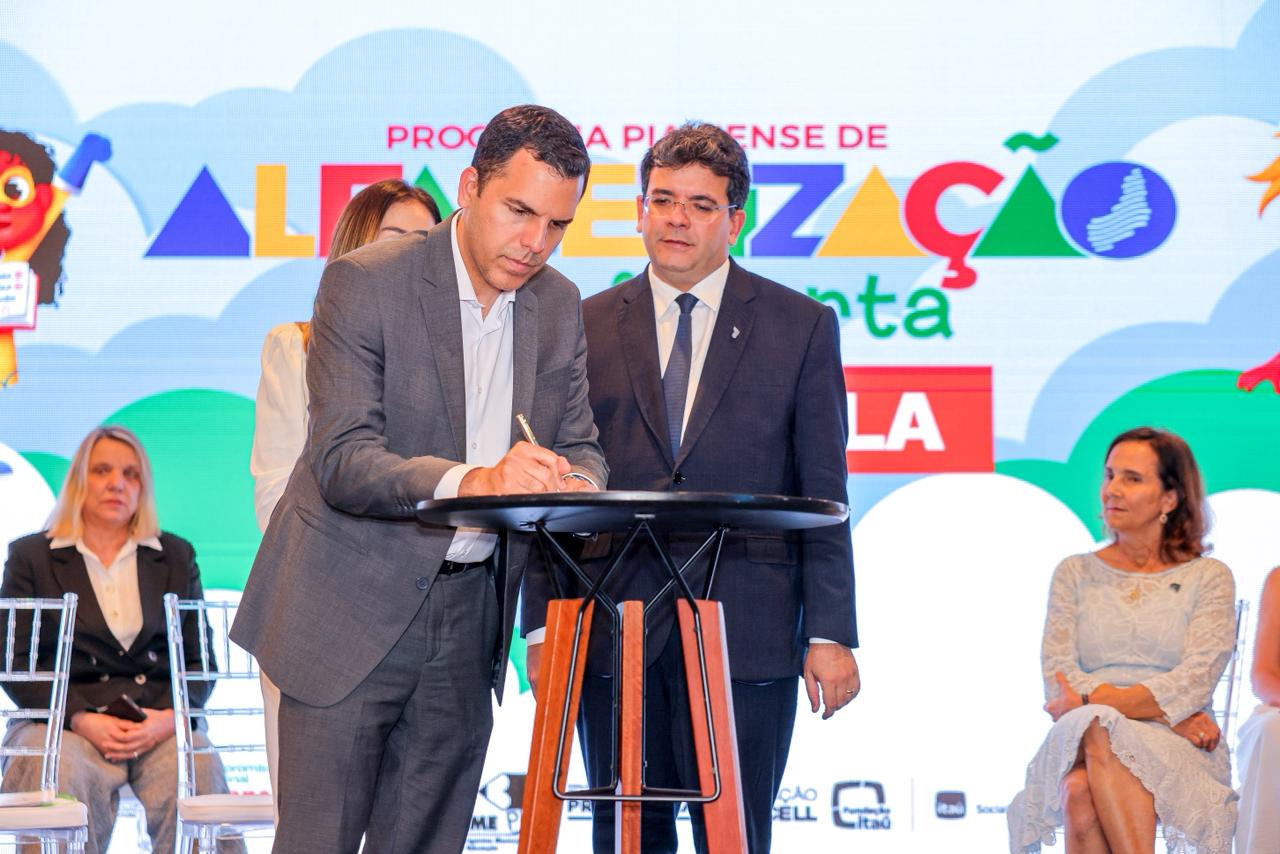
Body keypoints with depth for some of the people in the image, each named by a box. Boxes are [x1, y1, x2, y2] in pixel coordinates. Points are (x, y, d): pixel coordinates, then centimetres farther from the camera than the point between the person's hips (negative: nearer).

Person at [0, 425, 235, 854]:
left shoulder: (176, 557, 20)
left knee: (198, 772, -31)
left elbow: (201, 658, 12)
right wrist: (82, 720, -13)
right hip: (64, 719, -2)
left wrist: (168, 717, -10)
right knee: (66, 776, -37)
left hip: (159, 719, 2)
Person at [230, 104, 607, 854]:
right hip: (353, 613, -5)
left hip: (469, 616, 5)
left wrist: (576, 488, -17)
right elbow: (342, 462, -21)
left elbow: (581, 444, 10)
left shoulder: (560, 306, 5)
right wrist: (472, 480, -39)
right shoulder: (365, 282, -13)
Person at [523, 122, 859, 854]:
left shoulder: (802, 326, 6)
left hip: (746, 632, -2)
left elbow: (824, 495, 4)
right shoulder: (586, 326, 10)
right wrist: (543, 623, 2)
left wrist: (831, 632, -2)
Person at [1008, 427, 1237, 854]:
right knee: (1079, 793, -37)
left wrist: (1094, 702, -17)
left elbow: (1196, 679, -5)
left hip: (1178, 754, -2)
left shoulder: (1208, 578, 9)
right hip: (1079, 743, 2)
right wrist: (1166, 711, -9)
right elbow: (1059, 678, 4)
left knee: (1101, 737, -37)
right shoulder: (1074, 573, 16)